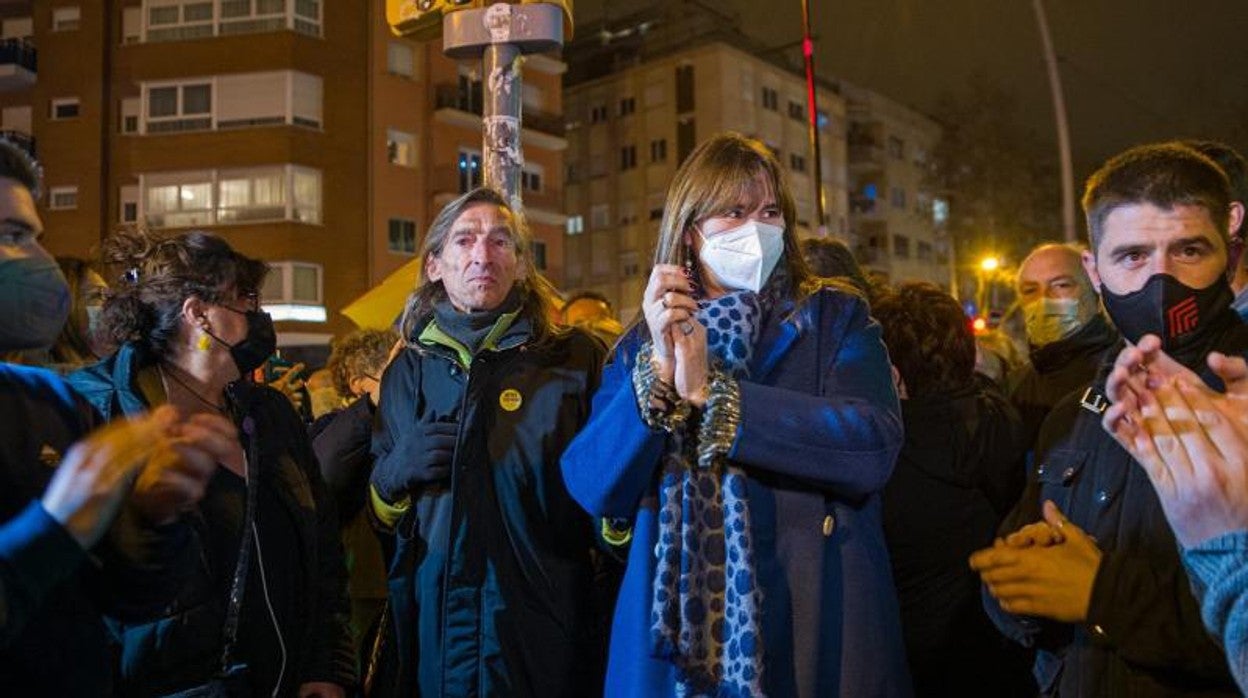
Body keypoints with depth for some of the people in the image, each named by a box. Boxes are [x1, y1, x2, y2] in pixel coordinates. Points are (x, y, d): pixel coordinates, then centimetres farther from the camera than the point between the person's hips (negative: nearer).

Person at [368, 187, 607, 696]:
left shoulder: (575, 358, -4)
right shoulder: (409, 369, 7)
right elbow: (379, 513, 15)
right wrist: (394, 474, -6)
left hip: (544, 629, -3)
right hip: (432, 629, 3)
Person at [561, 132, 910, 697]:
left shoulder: (837, 320, 0)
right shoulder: (643, 343, 4)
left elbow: (874, 449, -17)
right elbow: (593, 489, -7)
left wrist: (712, 391, -20)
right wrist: (658, 371, -20)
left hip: (818, 625, -1)